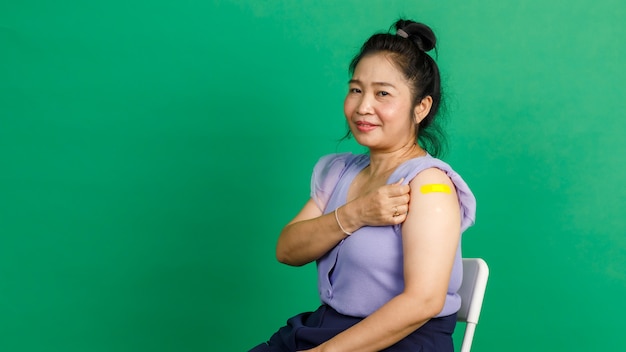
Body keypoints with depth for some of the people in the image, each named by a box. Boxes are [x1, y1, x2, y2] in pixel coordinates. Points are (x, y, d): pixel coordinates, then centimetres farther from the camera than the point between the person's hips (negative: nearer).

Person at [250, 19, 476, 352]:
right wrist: (353, 215, -16)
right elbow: (287, 250, 0)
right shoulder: (339, 171, 10)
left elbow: (422, 301, -21)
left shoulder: (427, 182, -12)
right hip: (325, 325, 6)